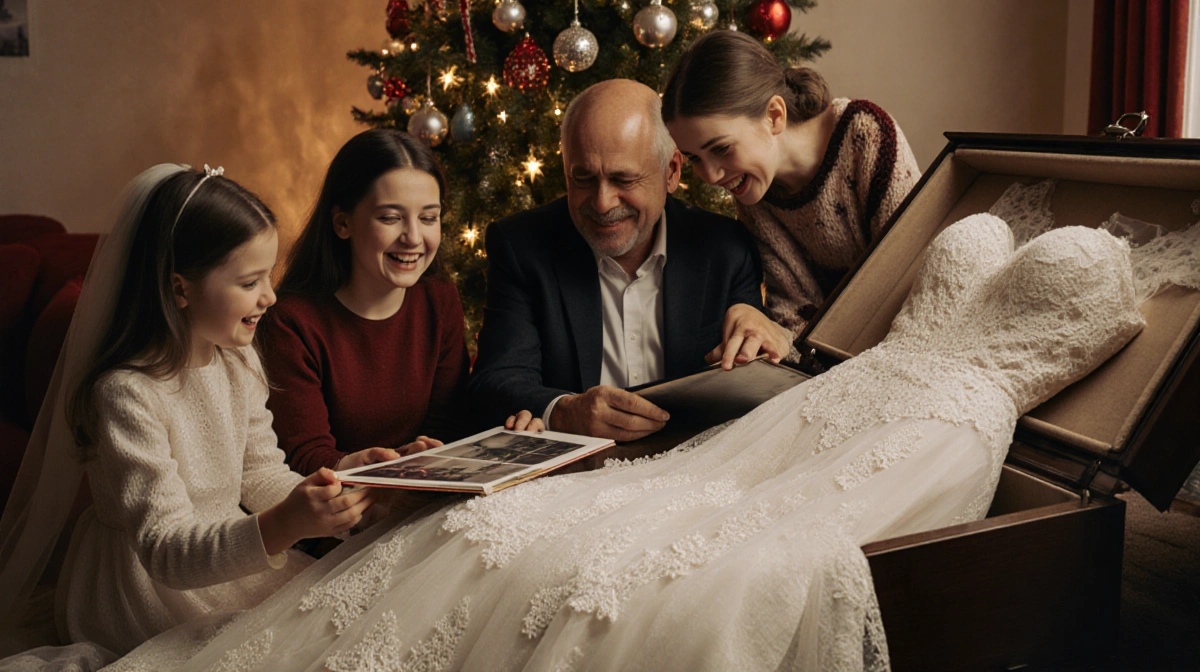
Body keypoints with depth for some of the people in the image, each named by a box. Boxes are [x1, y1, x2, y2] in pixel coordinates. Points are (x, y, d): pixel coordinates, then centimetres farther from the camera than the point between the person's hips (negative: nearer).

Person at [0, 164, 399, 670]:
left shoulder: (236, 358, 0)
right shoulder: (126, 393, -26)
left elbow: (260, 476, 5)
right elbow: (167, 552, -28)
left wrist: (341, 480, -13)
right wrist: (281, 527, -44)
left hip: (226, 554, 8)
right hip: (149, 589, -7)